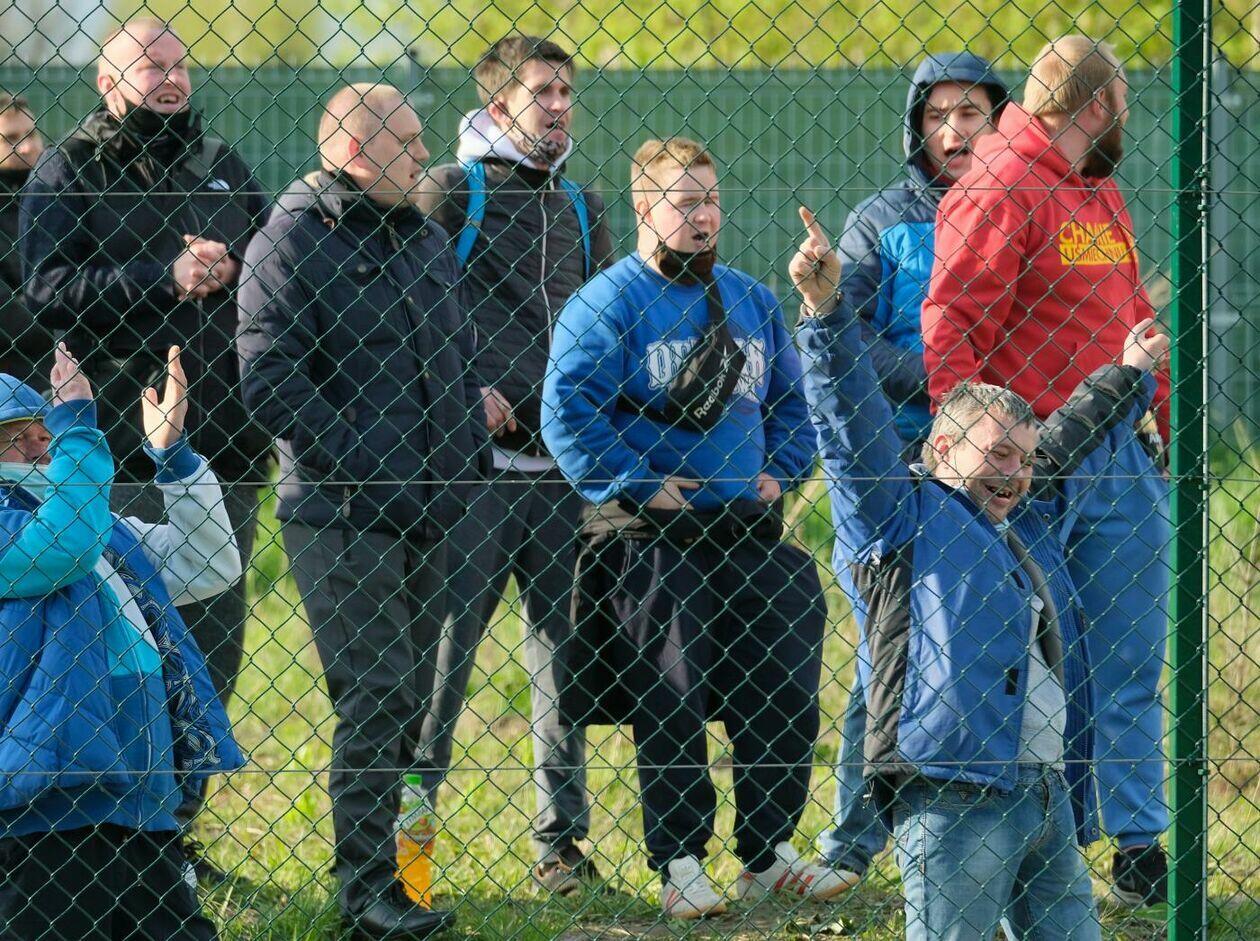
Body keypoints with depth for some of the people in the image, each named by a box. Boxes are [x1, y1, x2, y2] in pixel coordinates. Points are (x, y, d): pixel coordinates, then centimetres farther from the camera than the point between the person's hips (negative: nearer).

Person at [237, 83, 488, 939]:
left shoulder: (425, 240, 17)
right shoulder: (291, 242, -6)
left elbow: (462, 360, 25)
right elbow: (270, 381, -14)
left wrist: (466, 464, 9)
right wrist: (370, 473, -17)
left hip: (428, 515, 7)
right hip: (340, 514, -7)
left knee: (413, 699, 9)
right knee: (377, 695, -12)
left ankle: (380, 864, 18)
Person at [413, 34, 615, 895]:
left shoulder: (582, 209, 18)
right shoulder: (451, 194, 1)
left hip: (565, 463, 5)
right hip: (476, 462, -5)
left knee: (563, 645, 5)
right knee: (446, 638, -8)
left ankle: (563, 838, 10)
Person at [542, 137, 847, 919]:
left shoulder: (755, 303, 13)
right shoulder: (607, 303, -7)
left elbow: (793, 401, 21)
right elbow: (569, 409, -14)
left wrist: (780, 472, 5)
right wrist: (637, 486, -16)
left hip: (749, 531, 6)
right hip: (651, 541, -6)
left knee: (784, 694, 4)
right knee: (669, 705, -4)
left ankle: (769, 854, 14)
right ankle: (679, 864, 3)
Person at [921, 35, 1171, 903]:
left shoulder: (1103, 194, 18)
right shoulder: (1000, 190, -10)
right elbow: (950, 328, -16)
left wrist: (1174, 425, 16)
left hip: (1121, 464, 8)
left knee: (1132, 669, 8)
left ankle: (1140, 848, 13)